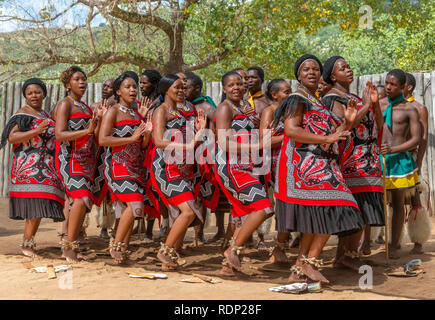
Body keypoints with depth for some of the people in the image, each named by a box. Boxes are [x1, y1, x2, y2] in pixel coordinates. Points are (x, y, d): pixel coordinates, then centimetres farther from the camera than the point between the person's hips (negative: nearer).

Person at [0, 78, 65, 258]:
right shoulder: (23, 114, -3)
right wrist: (37, 131, -23)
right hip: (30, 165, -7)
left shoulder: (44, 115, 22)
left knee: (37, 207, 4)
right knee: (36, 204, -14)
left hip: (46, 167, 8)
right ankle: (27, 244, -4)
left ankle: (28, 243, 11)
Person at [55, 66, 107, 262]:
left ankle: (72, 246, 11)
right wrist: (86, 131, -26)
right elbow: (59, 134, -15)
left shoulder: (85, 107, 20)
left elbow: (95, 137, 13)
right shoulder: (65, 104, -2)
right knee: (81, 198, -21)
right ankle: (68, 247, -13)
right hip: (70, 158, -8)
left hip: (87, 159, 8)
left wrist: (99, 119, -3)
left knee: (84, 202, 4)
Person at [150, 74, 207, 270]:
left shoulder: (183, 112, 21)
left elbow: (191, 145, 21)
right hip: (166, 168, -8)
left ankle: (169, 259, 11)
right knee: (188, 211, -18)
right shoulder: (161, 111, -2)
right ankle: (165, 250, -4)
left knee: (180, 214, 4)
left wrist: (199, 131, 3)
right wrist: (187, 146, -21)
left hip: (183, 169, 8)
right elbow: (159, 141, -15)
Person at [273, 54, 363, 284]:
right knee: (331, 211, -16)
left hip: (320, 164, 9)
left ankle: (299, 271, 11)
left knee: (317, 218, 6)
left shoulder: (320, 101, 24)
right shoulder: (299, 99, -4)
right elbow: (291, 130, -19)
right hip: (305, 163, -9)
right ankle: (310, 263, -7)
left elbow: (333, 136, 22)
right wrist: (327, 139, -19)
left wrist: (347, 122, 4)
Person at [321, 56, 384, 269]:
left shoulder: (355, 98, 22)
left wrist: (375, 103, 2)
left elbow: (378, 125, 17)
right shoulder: (332, 98, -4)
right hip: (352, 163, -8)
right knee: (359, 209, -12)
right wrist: (365, 106, -14)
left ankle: (342, 257, 13)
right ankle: (350, 254, 0)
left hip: (367, 162, 8)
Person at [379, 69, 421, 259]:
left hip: (399, 159, -2)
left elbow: (416, 139, -5)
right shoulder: (379, 104, 8)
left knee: (397, 204, 6)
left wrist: (393, 149, -16)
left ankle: (393, 246, 14)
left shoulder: (409, 109, -1)